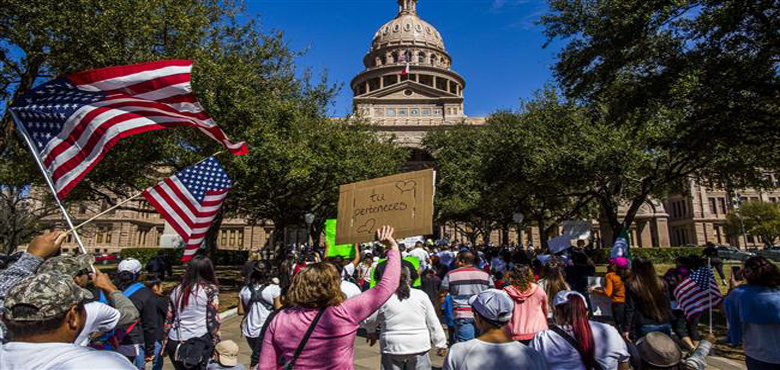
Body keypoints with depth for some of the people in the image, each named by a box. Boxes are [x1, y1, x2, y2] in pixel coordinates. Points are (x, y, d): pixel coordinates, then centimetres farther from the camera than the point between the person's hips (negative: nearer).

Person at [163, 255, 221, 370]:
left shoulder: (177, 289, 9)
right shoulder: (210, 289, -7)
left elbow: (169, 319, 13)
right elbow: (213, 320, -9)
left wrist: (165, 343, 22)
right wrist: (216, 344, -2)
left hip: (175, 343, 6)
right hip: (200, 343, -5)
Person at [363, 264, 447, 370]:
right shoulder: (421, 295, -4)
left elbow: (368, 320, 3)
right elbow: (434, 323, 1)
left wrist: (371, 332, 24)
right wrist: (441, 344, 11)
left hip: (393, 348, -1)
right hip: (419, 347, 1)